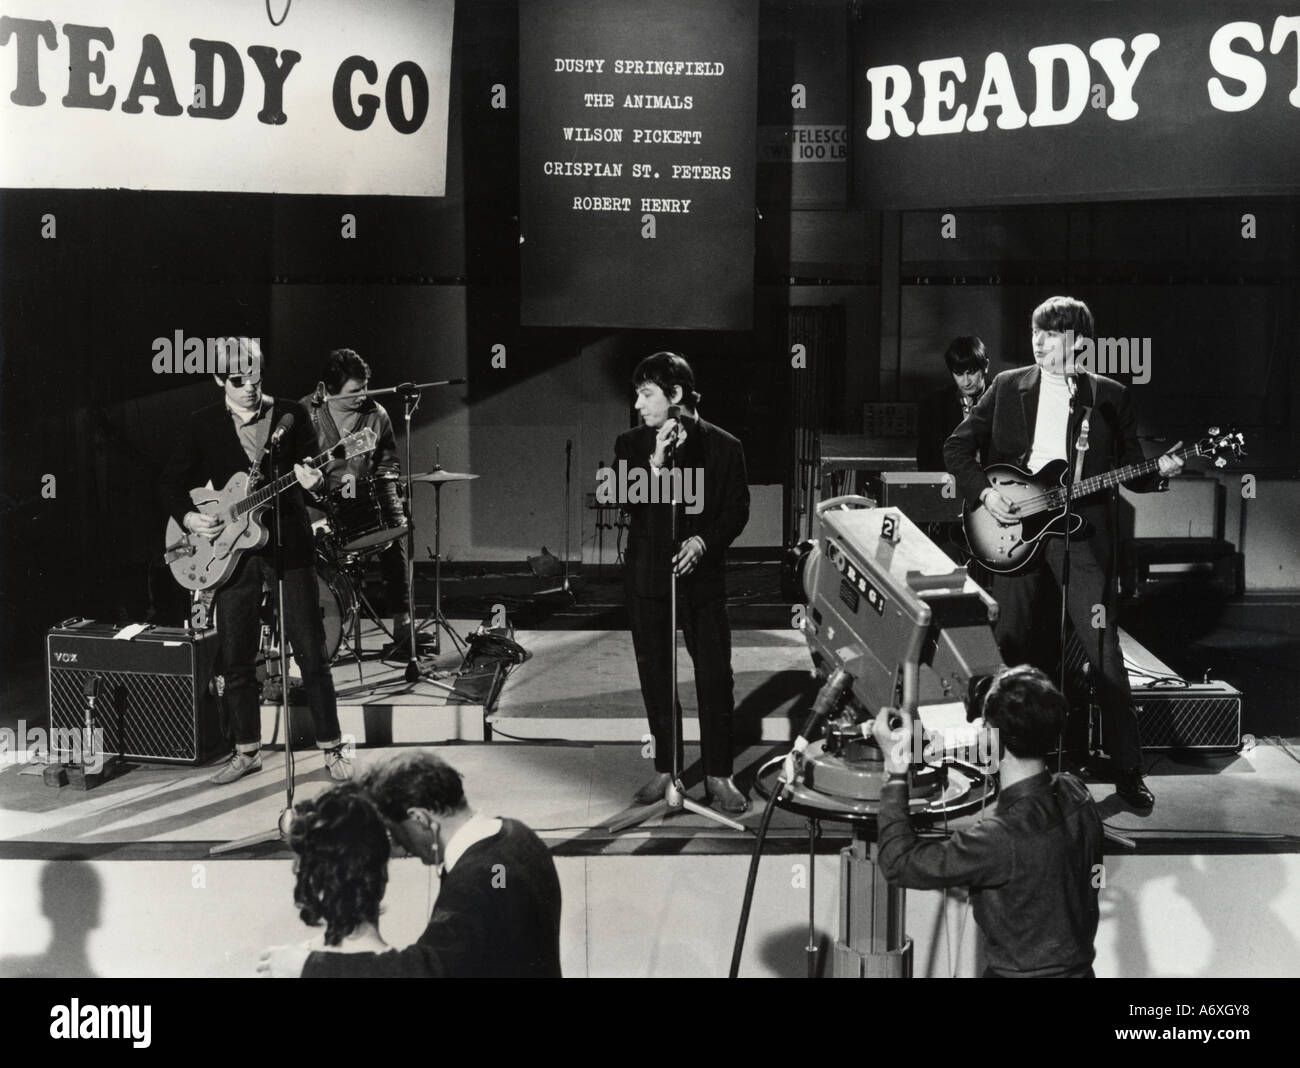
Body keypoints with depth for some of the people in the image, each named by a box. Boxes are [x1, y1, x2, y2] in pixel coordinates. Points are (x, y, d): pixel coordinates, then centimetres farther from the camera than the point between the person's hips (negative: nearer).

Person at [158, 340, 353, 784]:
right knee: (236, 659, 7)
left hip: (287, 544, -1)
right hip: (231, 551, 1)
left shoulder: (291, 415, 2)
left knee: (311, 651, -2)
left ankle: (331, 748, 7)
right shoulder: (202, 426, 3)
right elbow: (171, 481, 8)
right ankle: (247, 751, 22)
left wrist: (310, 480, -19)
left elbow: (312, 468, 4)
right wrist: (188, 517, -9)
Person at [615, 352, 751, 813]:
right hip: (646, 576, 2)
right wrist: (656, 461, -21)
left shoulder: (723, 446, -2)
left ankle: (718, 775, 9)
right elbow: (626, 505, -9)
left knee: (715, 676, -2)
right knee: (656, 675, 9)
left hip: (702, 573, -2)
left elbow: (737, 509, 0)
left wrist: (703, 540, -16)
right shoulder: (630, 445, 2)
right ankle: (665, 769, 21)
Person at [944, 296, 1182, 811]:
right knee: (1018, 649, 7)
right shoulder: (1007, 387, 9)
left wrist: (1159, 471, -12)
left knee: (1103, 650, -7)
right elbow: (957, 447, 10)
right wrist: (984, 492, -5)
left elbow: (1130, 470, 9)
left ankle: (1128, 771, 1)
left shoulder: (1109, 396, 6)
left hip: (1081, 532, -2)